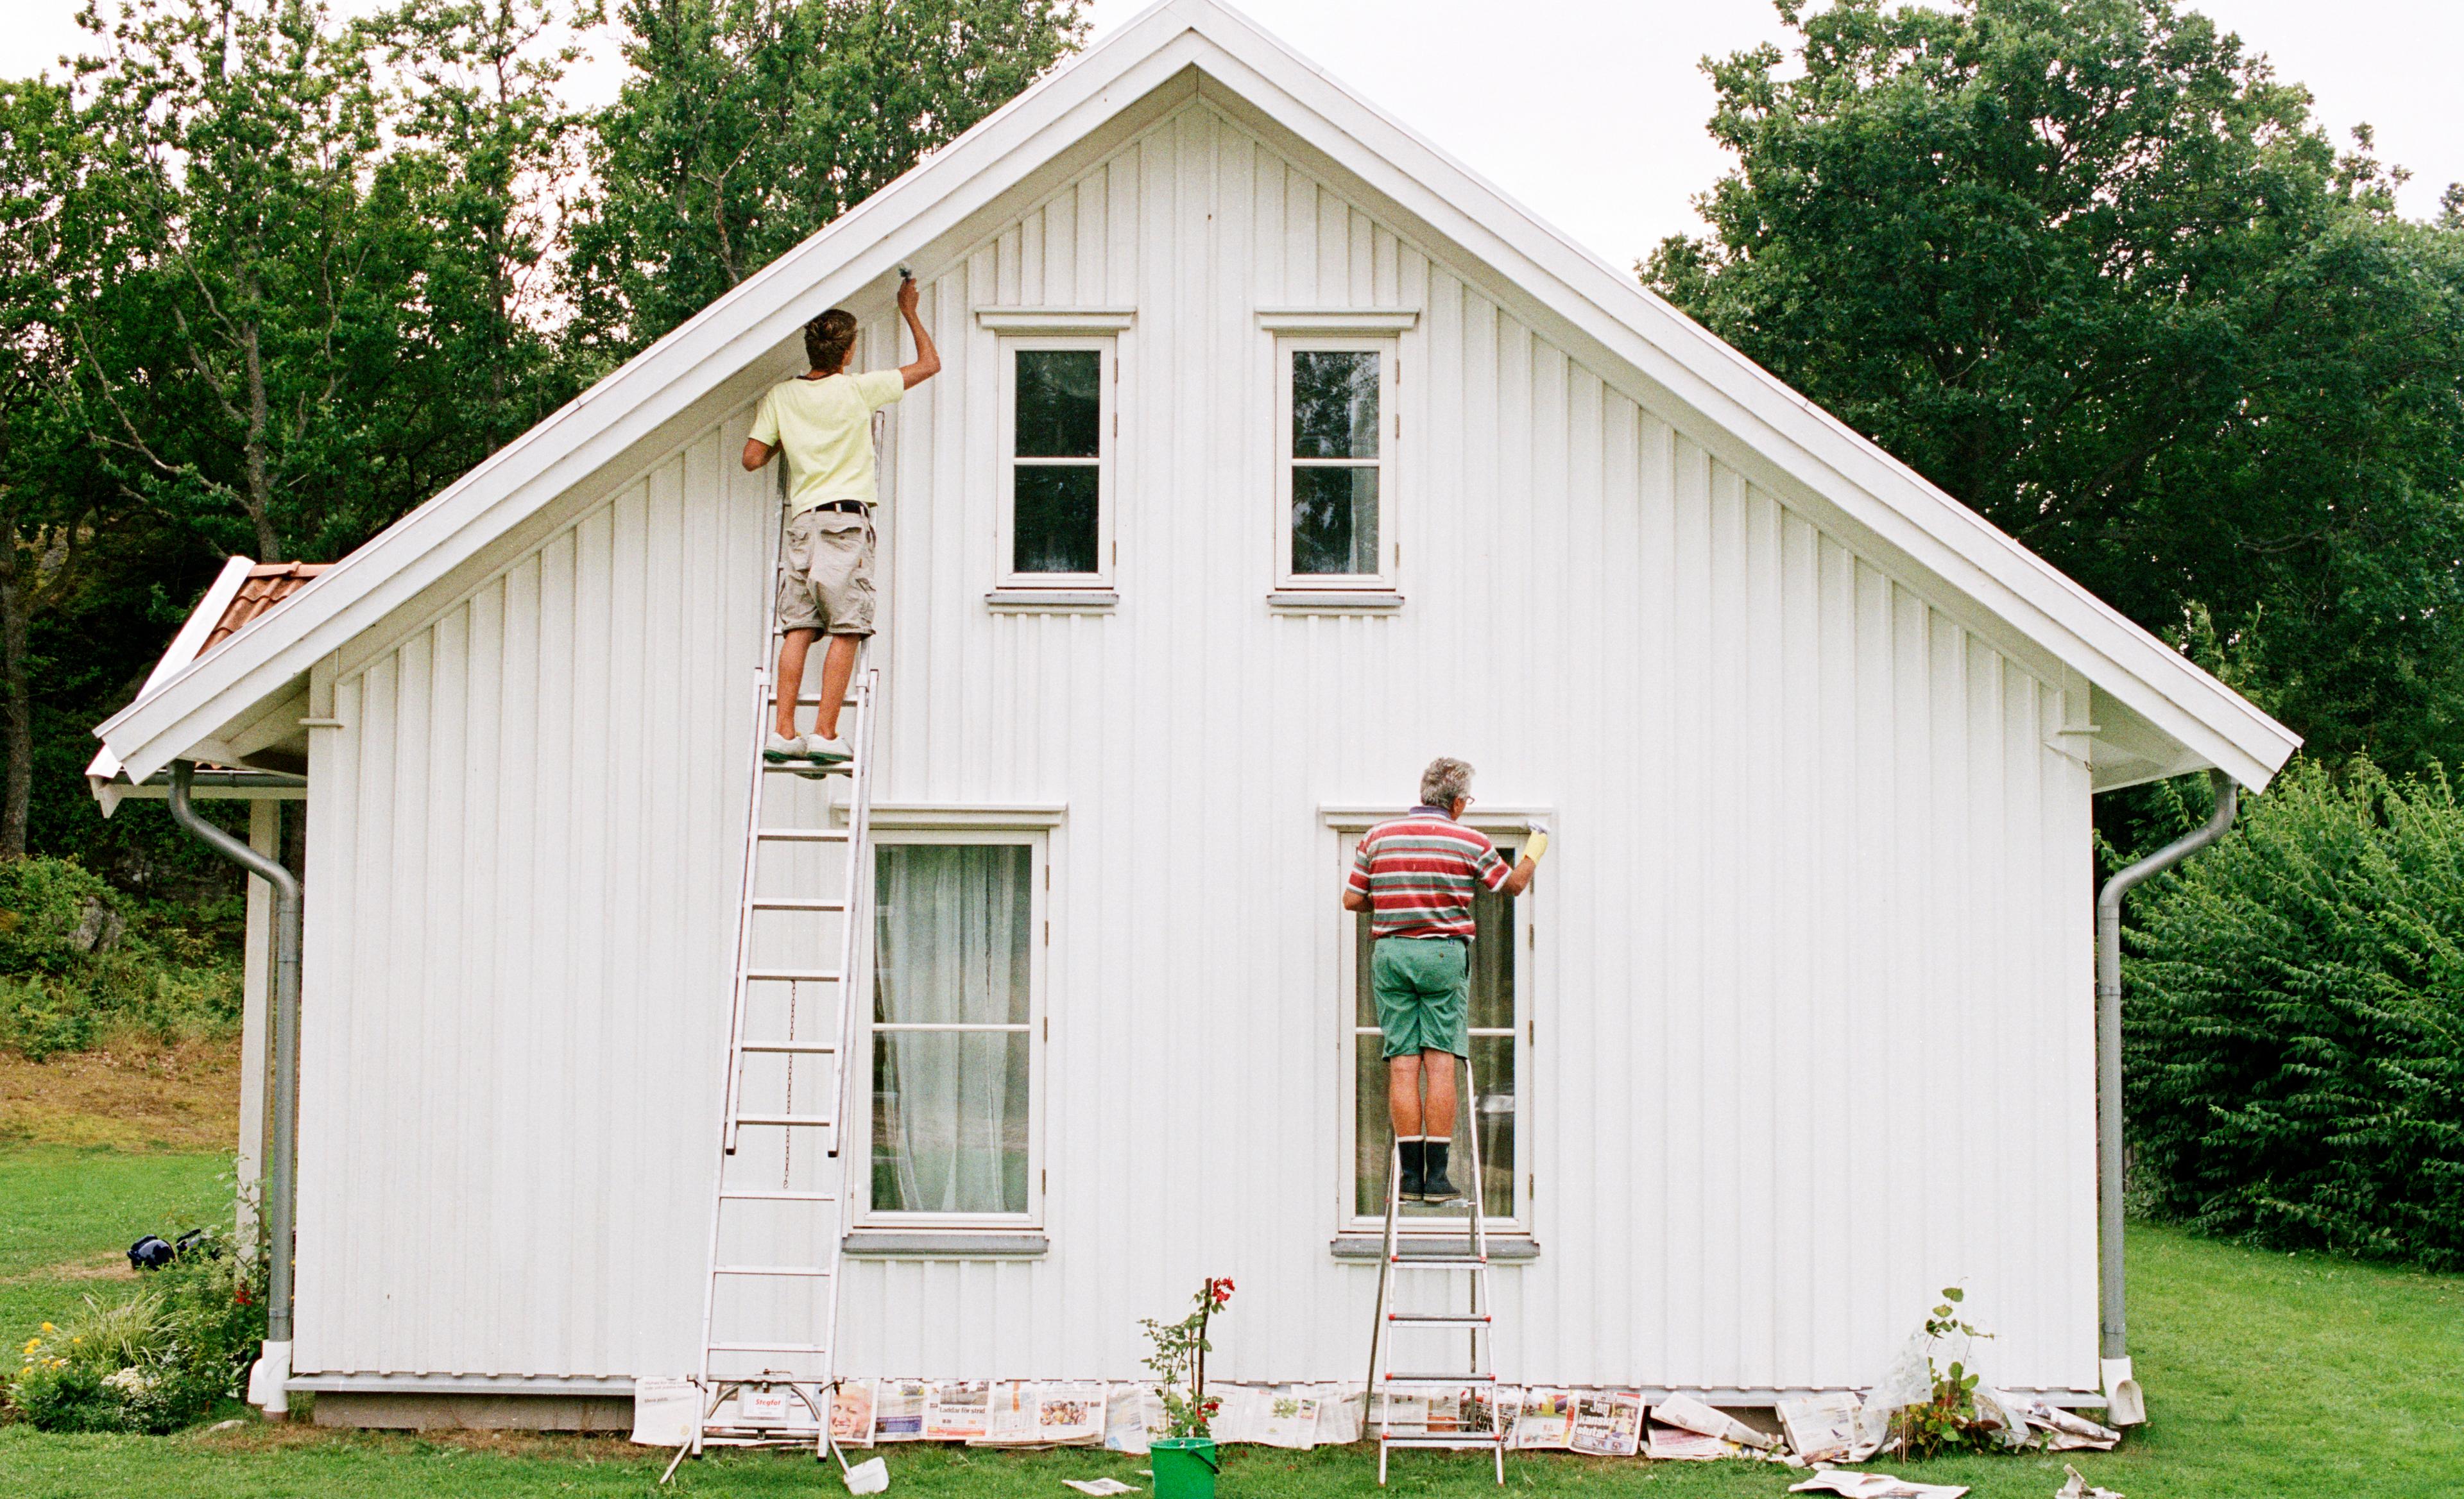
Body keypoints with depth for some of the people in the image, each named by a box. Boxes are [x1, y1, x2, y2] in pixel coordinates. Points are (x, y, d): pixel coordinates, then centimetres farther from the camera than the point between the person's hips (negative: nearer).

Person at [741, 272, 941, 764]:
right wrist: (909, 312, 21)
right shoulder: (858, 389, -2)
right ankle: (824, 733, -9)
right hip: (846, 520, -4)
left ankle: (783, 731, -2)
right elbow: (930, 363, 8)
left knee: (798, 628, 3)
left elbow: (752, 457, 6)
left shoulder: (781, 397, 6)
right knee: (845, 631, -4)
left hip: (802, 521, 5)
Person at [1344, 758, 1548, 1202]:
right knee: (1440, 1065, -1)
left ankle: (1411, 1175, -1)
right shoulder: (1470, 841, -1)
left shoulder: (1377, 836, 5)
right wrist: (1535, 849, 33)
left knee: (1402, 1065, 1)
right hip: (1444, 953, -2)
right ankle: (1436, 1176, -4)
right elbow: (1513, 885, 14)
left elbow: (1351, 900, 7)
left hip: (1390, 953, 2)